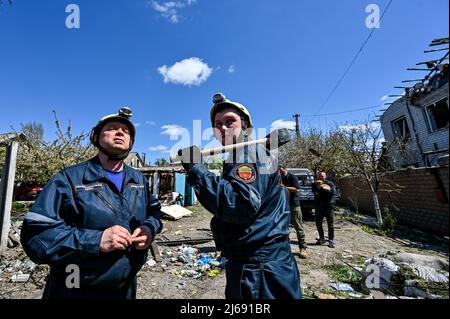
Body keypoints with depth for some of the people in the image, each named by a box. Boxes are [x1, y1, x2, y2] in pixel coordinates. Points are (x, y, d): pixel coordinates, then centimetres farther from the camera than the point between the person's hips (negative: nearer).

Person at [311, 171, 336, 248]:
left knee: (330, 224, 1)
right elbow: (316, 194, -8)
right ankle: (321, 239, 25)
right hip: (319, 206, 3)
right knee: (318, 223, 8)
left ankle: (331, 240, 12)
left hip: (328, 205, -2)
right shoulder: (315, 184, 5)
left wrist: (323, 188, -21)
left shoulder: (330, 183, 0)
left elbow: (333, 192, -16)